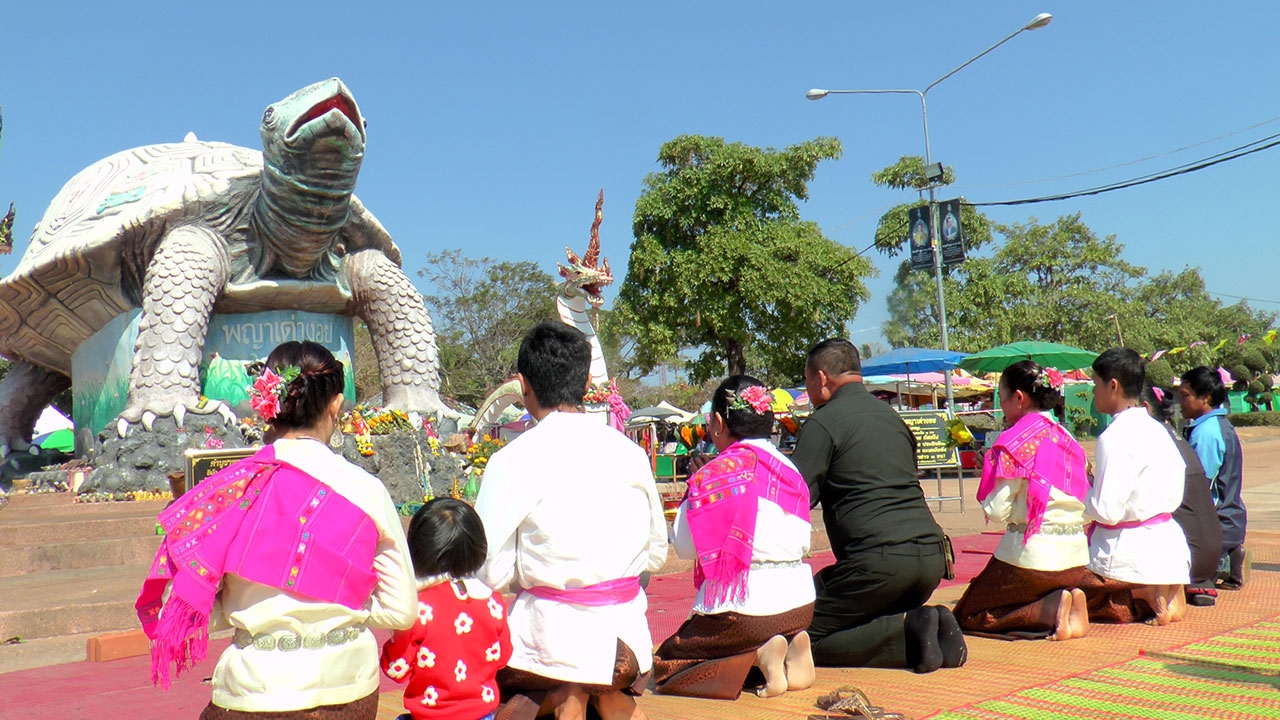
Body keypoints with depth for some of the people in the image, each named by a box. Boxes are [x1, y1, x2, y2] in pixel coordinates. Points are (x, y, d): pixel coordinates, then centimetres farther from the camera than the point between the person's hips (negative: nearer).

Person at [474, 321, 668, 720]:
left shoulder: (515, 459, -11)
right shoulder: (630, 451, 2)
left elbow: (489, 570, -10)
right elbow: (657, 552, 9)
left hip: (553, 634, -5)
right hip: (628, 633, 5)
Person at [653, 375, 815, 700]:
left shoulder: (715, 473, -13)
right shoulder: (789, 469, 6)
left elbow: (684, 546, -7)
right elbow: (802, 540, 8)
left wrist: (695, 495, 6)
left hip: (745, 606, -7)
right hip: (801, 604, 7)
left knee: (663, 664, 10)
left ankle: (757, 657, -10)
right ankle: (792, 651, 3)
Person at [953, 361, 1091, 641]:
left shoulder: (1015, 441, -13)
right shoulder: (1067, 438, 9)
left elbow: (996, 512, -14)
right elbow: (1085, 506, 9)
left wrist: (988, 477, 4)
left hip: (1031, 556, -7)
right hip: (1077, 557, 7)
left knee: (968, 615, 9)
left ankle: (1047, 611, -11)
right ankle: (1071, 603, 1)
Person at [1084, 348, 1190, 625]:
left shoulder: (1115, 437, -19)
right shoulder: (1157, 430, 7)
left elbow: (1107, 511, -21)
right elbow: (1175, 497, 10)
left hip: (1130, 552, -8)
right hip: (1168, 546, 8)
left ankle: (1142, 595, -9)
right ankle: (1162, 591, 1)